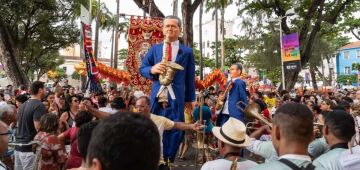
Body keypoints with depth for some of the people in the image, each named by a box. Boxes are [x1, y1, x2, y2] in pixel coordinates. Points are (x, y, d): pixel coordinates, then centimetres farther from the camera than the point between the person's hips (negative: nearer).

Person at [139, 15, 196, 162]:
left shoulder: (187, 52, 8)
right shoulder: (154, 49, 12)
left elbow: (190, 77, 8)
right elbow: (142, 68, 10)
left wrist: (191, 98, 7)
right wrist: (152, 69, -13)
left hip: (176, 96, -1)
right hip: (157, 95, 1)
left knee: (175, 129, 2)